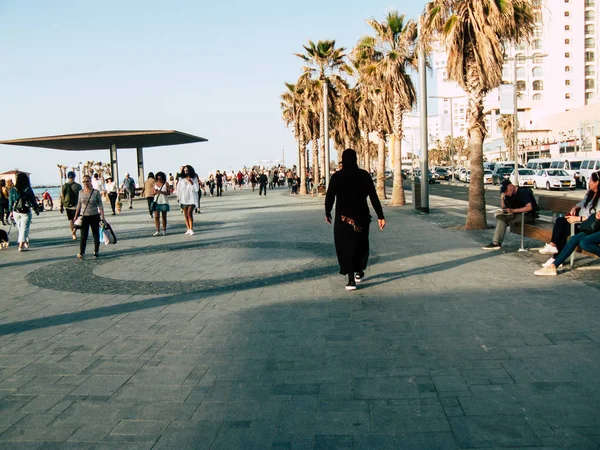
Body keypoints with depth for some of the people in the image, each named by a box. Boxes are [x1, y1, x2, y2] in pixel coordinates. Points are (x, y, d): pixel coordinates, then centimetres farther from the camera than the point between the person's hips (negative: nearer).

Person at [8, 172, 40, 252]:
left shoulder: (12, 190, -4)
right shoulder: (28, 190, -10)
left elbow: (10, 202, 2)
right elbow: (33, 201, -2)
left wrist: (11, 211, 13)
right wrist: (37, 209, 12)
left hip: (16, 212, 3)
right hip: (25, 212, -3)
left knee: (20, 228, 16)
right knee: (24, 229, 2)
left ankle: (26, 243, 26)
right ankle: (21, 246, -4)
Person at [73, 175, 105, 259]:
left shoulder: (96, 192, -4)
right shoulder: (81, 192, 4)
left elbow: (100, 205, -2)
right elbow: (79, 205, 13)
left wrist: (102, 217, -8)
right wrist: (76, 216, 12)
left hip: (94, 216, -1)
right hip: (84, 216, 1)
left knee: (96, 235, 8)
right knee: (83, 235, -7)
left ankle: (96, 251, 21)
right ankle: (81, 253, -11)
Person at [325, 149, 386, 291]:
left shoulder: (336, 177, -8)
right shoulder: (364, 175, -6)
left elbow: (329, 197, -3)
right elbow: (373, 196, -8)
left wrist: (327, 213, 13)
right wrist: (380, 216, -5)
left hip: (343, 217, -1)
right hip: (361, 215, 2)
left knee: (345, 245, 4)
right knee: (361, 243, 22)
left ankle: (351, 280, -5)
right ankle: (359, 272, 36)